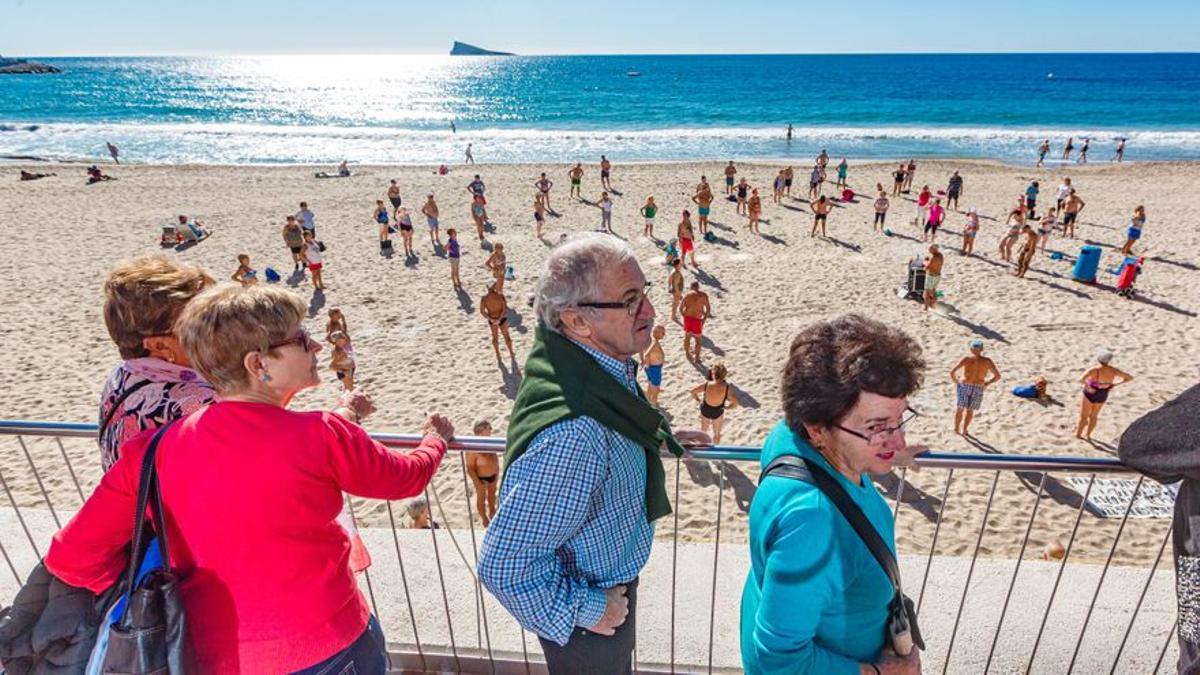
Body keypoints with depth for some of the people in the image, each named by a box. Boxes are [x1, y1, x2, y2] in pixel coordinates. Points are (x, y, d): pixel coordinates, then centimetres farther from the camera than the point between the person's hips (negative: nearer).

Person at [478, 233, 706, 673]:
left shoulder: (600, 360, -14)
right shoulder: (571, 433, -43)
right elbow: (505, 566, -36)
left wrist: (657, 440, 1)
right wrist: (583, 611, -22)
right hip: (591, 606, -7)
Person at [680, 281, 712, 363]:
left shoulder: (687, 294, 0)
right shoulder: (704, 295, -4)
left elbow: (680, 308, -2)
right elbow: (708, 309, -3)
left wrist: (684, 316, 10)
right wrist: (704, 319, 4)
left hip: (687, 318, 3)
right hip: (697, 319, -3)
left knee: (687, 337, 22)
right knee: (698, 339, 14)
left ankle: (687, 354, 38)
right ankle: (697, 358, 18)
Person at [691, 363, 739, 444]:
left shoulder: (706, 385, -26)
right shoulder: (727, 388, -28)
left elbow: (693, 392, -16)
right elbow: (735, 403, -26)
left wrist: (698, 400, 1)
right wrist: (726, 407, -7)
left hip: (705, 411, 1)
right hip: (718, 413, -1)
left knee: (703, 431, 29)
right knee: (717, 433, 26)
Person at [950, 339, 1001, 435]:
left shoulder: (966, 359, -10)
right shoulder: (987, 361, -4)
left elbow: (952, 371, -14)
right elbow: (997, 376, -1)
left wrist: (955, 381, 3)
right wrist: (986, 384, 9)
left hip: (964, 386, -1)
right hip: (978, 388, 2)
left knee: (959, 408, 14)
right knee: (970, 410, 17)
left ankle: (956, 428, 18)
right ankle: (964, 430, 23)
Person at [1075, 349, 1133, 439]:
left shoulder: (1094, 370, -30)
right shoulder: (1114, 370, -15)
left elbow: (1081, 380, -45)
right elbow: (1130, 378, -3)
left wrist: (1087, 385, -25)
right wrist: (1115, 384, 0)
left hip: (1090, 394, -5)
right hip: (1102, 396, 5)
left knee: (1083, 416, 16)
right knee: (1093, 416, 26)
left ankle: (1078, 434, 27)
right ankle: (1088, 434, 39)